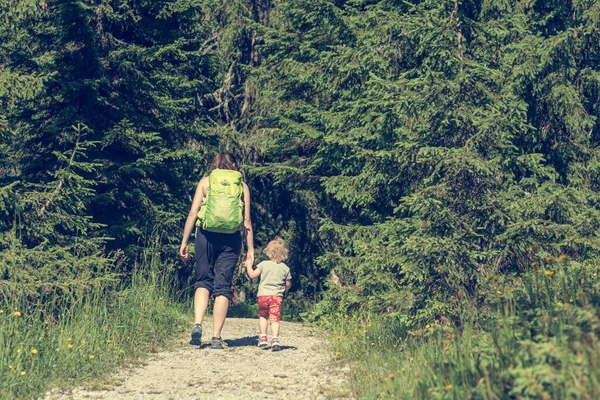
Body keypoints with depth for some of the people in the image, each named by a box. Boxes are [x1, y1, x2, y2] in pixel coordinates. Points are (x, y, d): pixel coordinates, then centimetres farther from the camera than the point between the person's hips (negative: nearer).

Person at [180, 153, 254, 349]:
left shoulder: (205, 182, 9)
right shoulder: (242, 185, 10)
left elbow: (192, 213, 2)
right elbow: (247, 220, 5)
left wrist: (184, 241, 5)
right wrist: (250, 248, 7)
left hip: (206, 235, 0)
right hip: (231, 239, 0)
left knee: (203, 281, 12)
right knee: (223, 286, 4)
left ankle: (197, 325, -9)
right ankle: (216, 338, 2)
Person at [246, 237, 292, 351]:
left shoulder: (264, 264, 0)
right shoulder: (285, 268, 4)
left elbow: (252, 275, 4)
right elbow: (288, 284, 10)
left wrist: (248, 266, 20)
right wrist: (284, 289, 32)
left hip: (263, 295, 0)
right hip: (277, 296, 0)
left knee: (263, 316, 18)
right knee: (275, 318, -3)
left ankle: (263, 337, 14)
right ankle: (275, 338, -19)